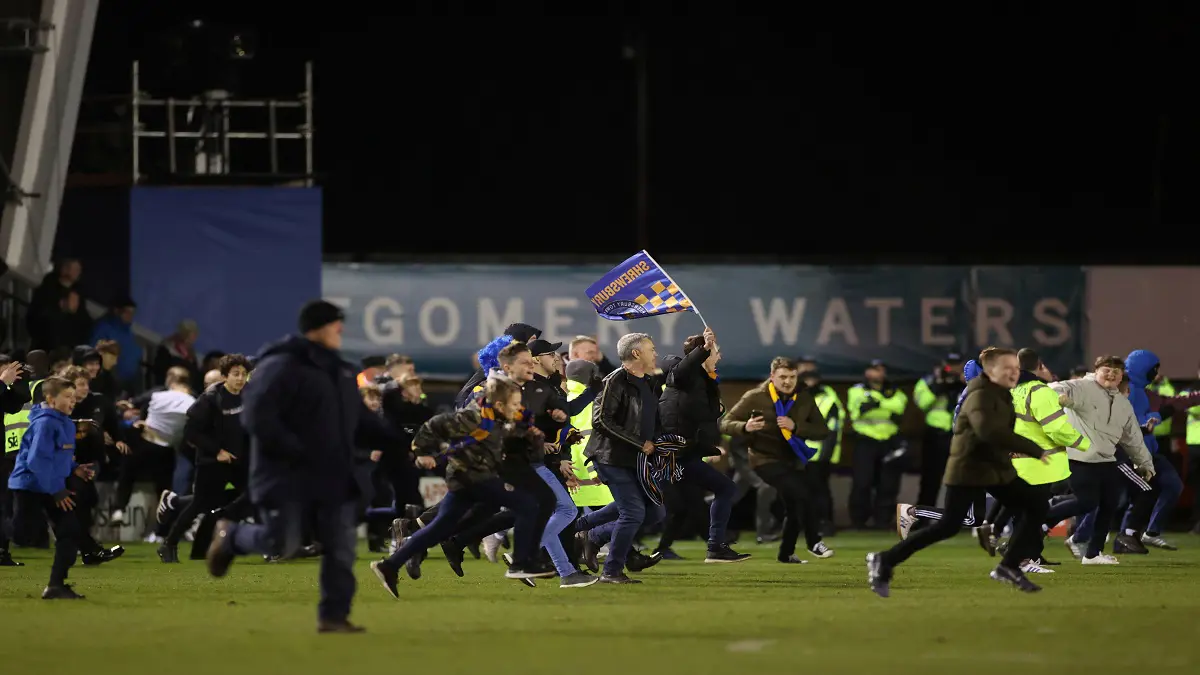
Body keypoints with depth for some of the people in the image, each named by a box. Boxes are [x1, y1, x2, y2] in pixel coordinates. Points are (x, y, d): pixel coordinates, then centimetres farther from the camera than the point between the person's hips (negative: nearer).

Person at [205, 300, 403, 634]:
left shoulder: (340, 372, 15)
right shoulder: (280, 368, -14)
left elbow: (363, 422, 20)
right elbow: (257, 418, -21)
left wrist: (400, 441, 5)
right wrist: (296, 453, -24)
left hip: (333, 478, 8)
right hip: (288, 478, -8)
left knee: (341, 549, 1)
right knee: (282, 545, -7)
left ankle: (334, 616, 8)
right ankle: (230, 536, 22)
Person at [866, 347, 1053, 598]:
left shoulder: (1001, 396, 11)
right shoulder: (981, 396, -20)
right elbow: (989, 431, -39)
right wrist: (1034, 450, -36)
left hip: (998, 469, 9)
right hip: (969, 469, -9)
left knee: (1037, 507, 1)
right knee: (949, 526, -11)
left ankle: (1009, 567, 6)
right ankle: (884, 562, 0)